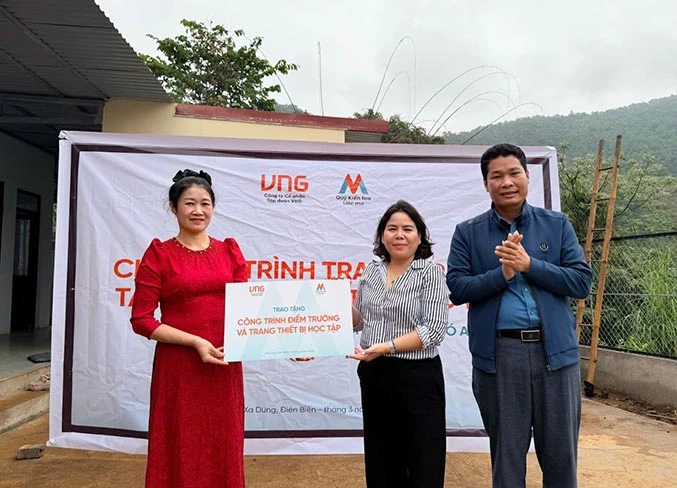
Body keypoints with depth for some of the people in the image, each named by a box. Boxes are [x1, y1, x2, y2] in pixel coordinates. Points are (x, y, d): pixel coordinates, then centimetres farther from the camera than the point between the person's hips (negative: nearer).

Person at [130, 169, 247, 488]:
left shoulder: (229, 251, 7)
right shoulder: (159, 254, -4)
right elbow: (141, 320, -7)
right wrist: (195, 341, -15)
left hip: (225, 365, 3)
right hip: (178, 367, -3)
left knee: (222, 449, 13)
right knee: (180, 452, 9)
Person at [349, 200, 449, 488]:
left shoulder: (430, 273, -9)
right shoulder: (371, 272, 6)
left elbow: (434, 330, -17)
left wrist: (387, 347, -24)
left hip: (417, 377, -5)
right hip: (373, 376, 5)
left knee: (423, 464, 7)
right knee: (381, 458, 18)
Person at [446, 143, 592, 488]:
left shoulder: (557, 225, 6)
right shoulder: (468, 233, 3)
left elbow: (582, 281, -1)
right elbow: (457, 289, -4)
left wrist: (529, 265, -13)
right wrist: (503, 273, -16)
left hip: (555, 350, 1)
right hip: (498, 354, -1)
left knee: (560, 453, 12)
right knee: (506, 453, 13)